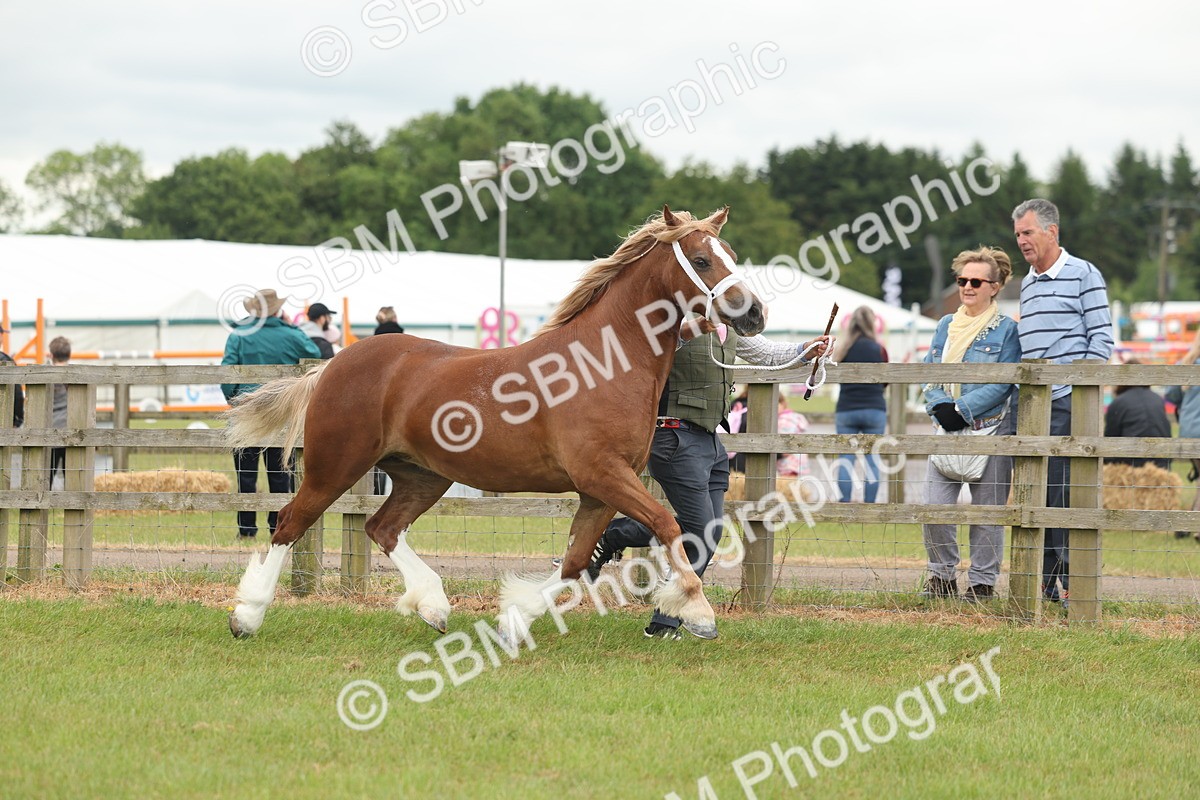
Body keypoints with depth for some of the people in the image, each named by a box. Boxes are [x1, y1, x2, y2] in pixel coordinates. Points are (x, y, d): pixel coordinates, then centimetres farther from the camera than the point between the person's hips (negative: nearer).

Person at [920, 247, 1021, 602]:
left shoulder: (1006, 330, 0)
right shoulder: (945, 326, 15)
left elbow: (1003, 382, -9)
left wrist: (962, 410, -16)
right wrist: (939, 407, -8)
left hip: (991, 429, -4)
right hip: (947, 427, 4)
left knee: (986, 508, -1)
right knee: (935, 505, -4)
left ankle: (983, 580, 8)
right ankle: (942, 574, 10)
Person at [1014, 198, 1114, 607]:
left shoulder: (1083, 275, -3)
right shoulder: (1027, 283, 19)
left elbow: (1101, 338, -7)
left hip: (1068, 402, -7)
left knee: (1064, 492, -10)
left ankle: (1072, 581, -7)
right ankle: (1047, 582, 12)